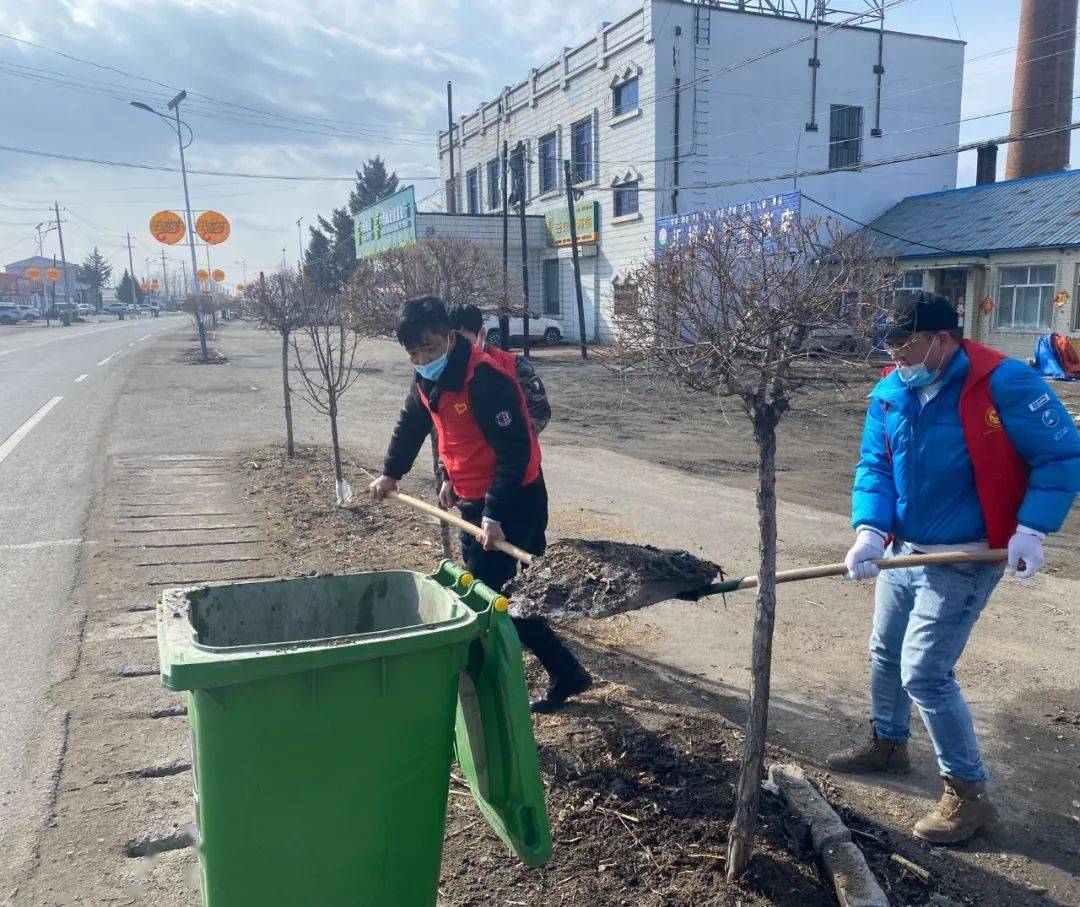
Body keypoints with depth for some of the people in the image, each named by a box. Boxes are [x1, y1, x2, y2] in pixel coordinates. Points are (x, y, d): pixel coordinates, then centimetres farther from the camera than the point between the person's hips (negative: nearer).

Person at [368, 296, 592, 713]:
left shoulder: (485, 379, -23)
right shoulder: (428, 379, 5)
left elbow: (515, 450, -26)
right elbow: (411, 424, 24)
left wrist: (495, 514, -30)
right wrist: (390, 473, 35)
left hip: (512, 504, -9)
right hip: (475, 505, 9)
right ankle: (566, 674, 27)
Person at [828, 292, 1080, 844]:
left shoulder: (1004, 383, -19)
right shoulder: (890, 393, -2)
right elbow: (874, 466, -1)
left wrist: (1031, 530, -22)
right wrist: (869, 530, -17)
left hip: (963, 563, -7)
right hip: (901, 551, 7)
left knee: (924, 674, -9)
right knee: (886, 655, 21)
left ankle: (968, 793, 10)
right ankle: (888, 744, 45)